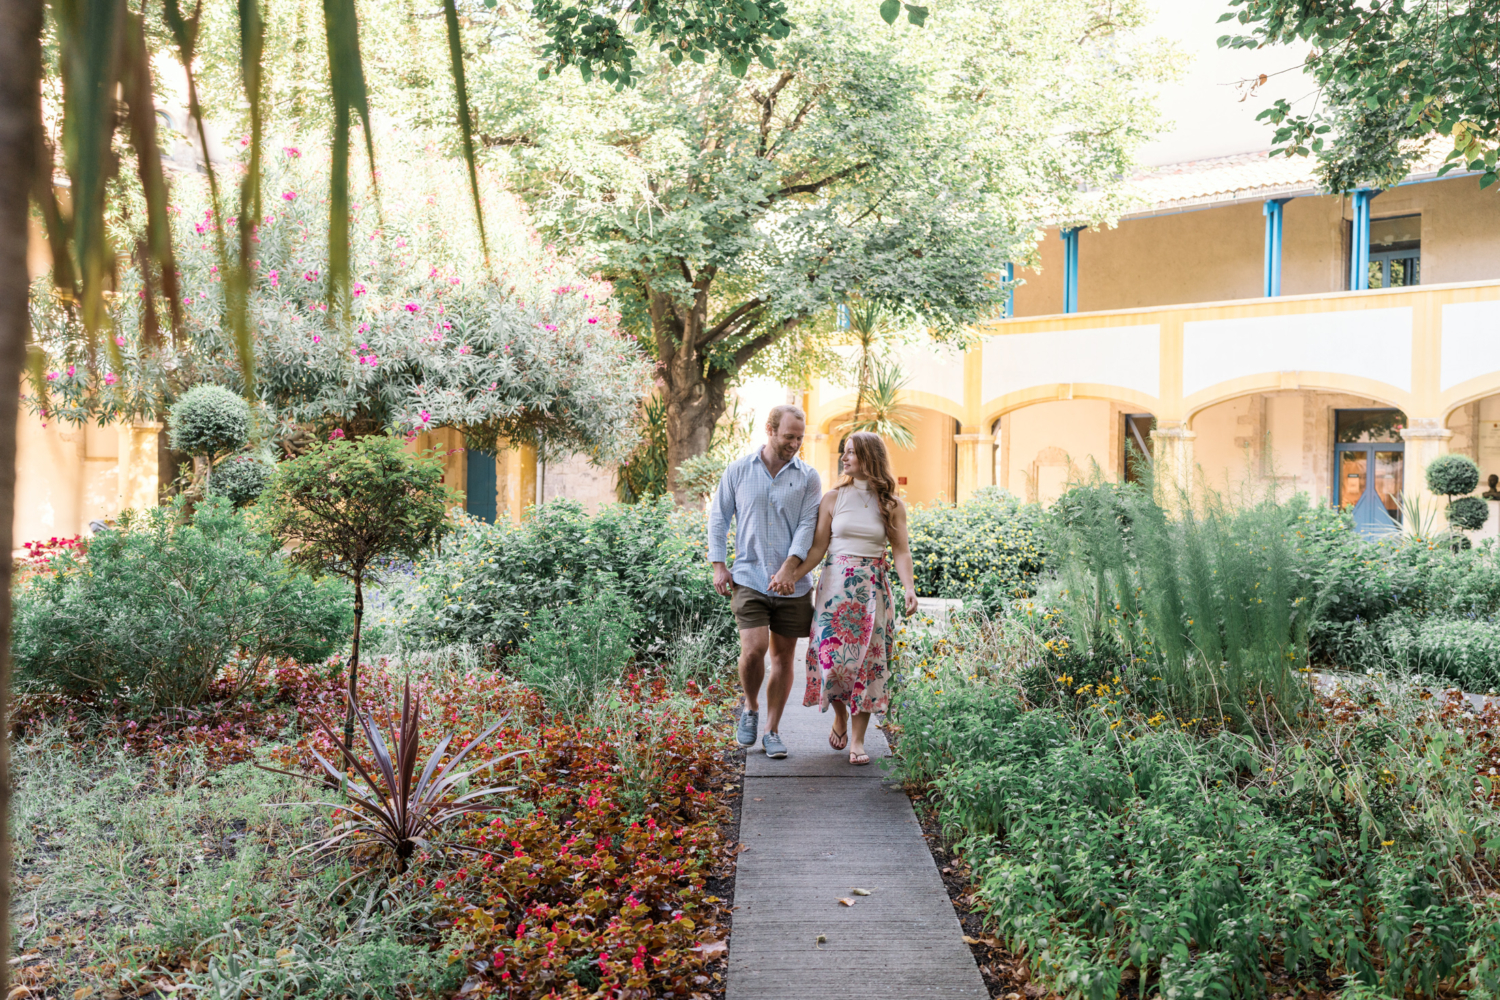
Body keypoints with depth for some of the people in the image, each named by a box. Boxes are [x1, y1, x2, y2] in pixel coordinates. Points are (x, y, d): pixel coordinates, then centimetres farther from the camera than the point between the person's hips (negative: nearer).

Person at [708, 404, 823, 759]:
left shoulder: (808, 477, 3)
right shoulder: (738, 471, 4)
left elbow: (807, 526, -6)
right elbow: (718, 518, 10)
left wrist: (788, 569, -19)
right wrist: (718, 565, 1)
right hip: (748, 579, -1)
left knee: (784, 655, 5)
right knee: (753, 649, -14)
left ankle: (771, 731, 18)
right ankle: (751, 708, 15)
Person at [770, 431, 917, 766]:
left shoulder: (891, 504, 4)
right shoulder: (833, 498, 4)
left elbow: (901, 550, -1)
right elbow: (818, 547, 3)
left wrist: (909, 588, -16)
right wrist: (793, 574, -11)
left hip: (873, 588, 0)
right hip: (836, 584, 0)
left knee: (867, 659, 1)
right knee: (832, 655, -8)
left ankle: (857, 738, 11)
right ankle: (840, 713, 23)